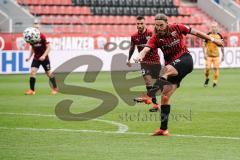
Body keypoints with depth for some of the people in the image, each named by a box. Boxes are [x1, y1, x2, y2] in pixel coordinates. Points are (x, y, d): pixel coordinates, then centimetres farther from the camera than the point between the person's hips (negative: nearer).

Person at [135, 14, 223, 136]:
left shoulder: (177, 28, -2)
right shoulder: (155, 38, -2)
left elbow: (195, 32, 11)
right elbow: (146, 48, -20)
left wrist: (212, 40, 17)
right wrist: (140, 56, -44)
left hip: (184, 59, -3)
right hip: (172, 66, 3)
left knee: (168, 69, -37)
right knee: (165, 97, -5)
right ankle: (163, 129, 2)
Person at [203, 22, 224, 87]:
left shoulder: (219, 36, 2)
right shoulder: (208, 35, -4)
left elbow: (222, 46, 11)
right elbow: (204, 45, 0)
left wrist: (223, 55, 10)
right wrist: (205, 54, -8)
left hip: (216, 55, 1)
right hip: (208, 55, -1)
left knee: (216, 68, -4)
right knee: (207, 68, -9)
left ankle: (215, 82, 5)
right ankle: (206, 79, 18)